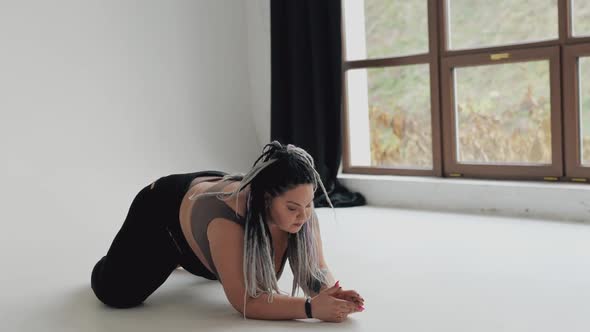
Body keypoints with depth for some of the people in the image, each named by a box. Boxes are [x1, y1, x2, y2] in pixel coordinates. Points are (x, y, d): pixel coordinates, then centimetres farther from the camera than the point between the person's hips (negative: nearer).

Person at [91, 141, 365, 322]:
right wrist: (310, 307, -54)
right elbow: (244, 300, -44)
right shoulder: (226, 217, -47)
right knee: (116, 292, -17)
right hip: (166, 207, -5)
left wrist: (329, 293, -45)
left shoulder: (301, 210, -31)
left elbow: (315, 271, -23)